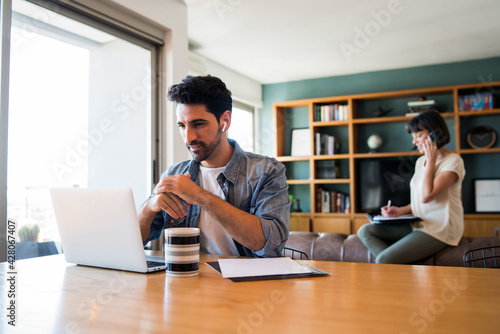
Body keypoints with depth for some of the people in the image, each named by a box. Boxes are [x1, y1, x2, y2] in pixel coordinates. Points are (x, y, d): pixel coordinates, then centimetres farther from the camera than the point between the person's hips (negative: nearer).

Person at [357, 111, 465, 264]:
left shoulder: (453, 161, -11)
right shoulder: (421, 161, 14)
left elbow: (426, 196, -22)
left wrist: (431, 161, -15)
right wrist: (401, 210, 1)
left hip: (439, 230, -9)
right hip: (418, 224, 9)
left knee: (383, 260, -24)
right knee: (365, 231, -7)